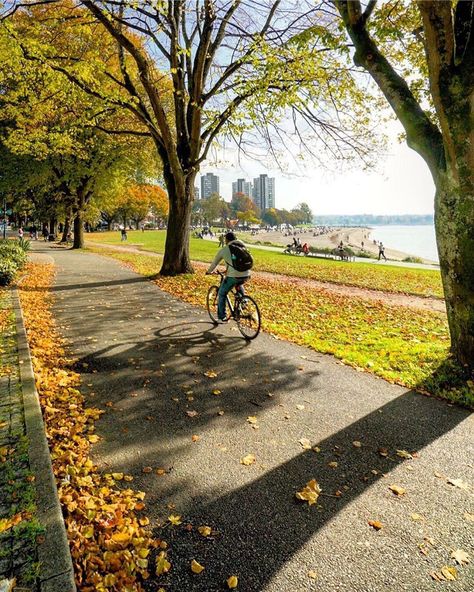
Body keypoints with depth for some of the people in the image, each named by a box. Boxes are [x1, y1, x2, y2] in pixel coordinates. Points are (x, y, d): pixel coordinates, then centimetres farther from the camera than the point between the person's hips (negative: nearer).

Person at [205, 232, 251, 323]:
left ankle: (222, 318, 19)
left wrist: (209, 272, 38)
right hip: (246, 275, 5)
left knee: (221, 294, 16)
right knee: (238, 285, 40)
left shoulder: (223, 250, 6)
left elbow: (214, 263, 18)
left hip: (233, 276, -4)